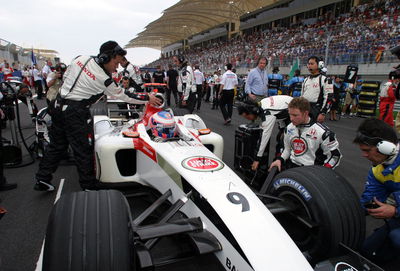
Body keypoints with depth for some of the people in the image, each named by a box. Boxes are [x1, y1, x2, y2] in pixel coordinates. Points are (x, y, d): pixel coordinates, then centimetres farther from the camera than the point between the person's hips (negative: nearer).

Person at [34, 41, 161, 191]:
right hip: (75, 113, -8)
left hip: (59, 104, 8)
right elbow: (123, 96, -4)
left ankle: (42, 180, 26)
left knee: (57, 145, 18)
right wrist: (148, 99, 4)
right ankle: (89, 186, 14)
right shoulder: (104, 79, -16)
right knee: (84, 149, 3)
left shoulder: (80, 59, 2)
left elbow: (65, 76, 15)